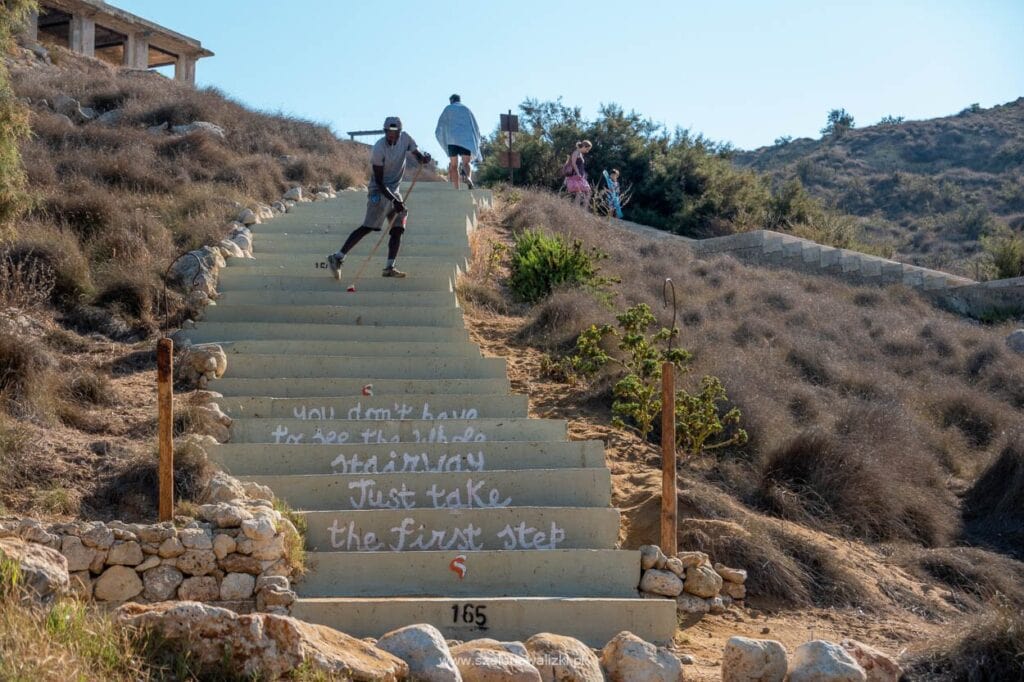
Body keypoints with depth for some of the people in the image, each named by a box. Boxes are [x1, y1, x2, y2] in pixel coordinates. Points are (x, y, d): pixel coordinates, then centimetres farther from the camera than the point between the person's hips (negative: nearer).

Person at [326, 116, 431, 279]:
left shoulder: (405, 139, -2)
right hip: (379, 191, -7)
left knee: (398, 228, 2)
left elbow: (418, 154, -1)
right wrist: (394, 201, -24)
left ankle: (389, 267, 5)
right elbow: (379, 182, -19)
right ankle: (338, 257, -18)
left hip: (394, 191, 7)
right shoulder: (379, 148, -21)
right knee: (368, 227, -16)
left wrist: (424, 158, -27)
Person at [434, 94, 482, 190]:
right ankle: (468, 177, -38)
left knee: (454, 165, 6)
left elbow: (439, 128, 8)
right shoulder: (467, 109, 19)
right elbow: (476, 128, 16)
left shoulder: (448, 109, 15)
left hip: (452, 140, -1)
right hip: (466, 138, 1)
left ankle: (457, 190, -5)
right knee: (466, 163, -3)